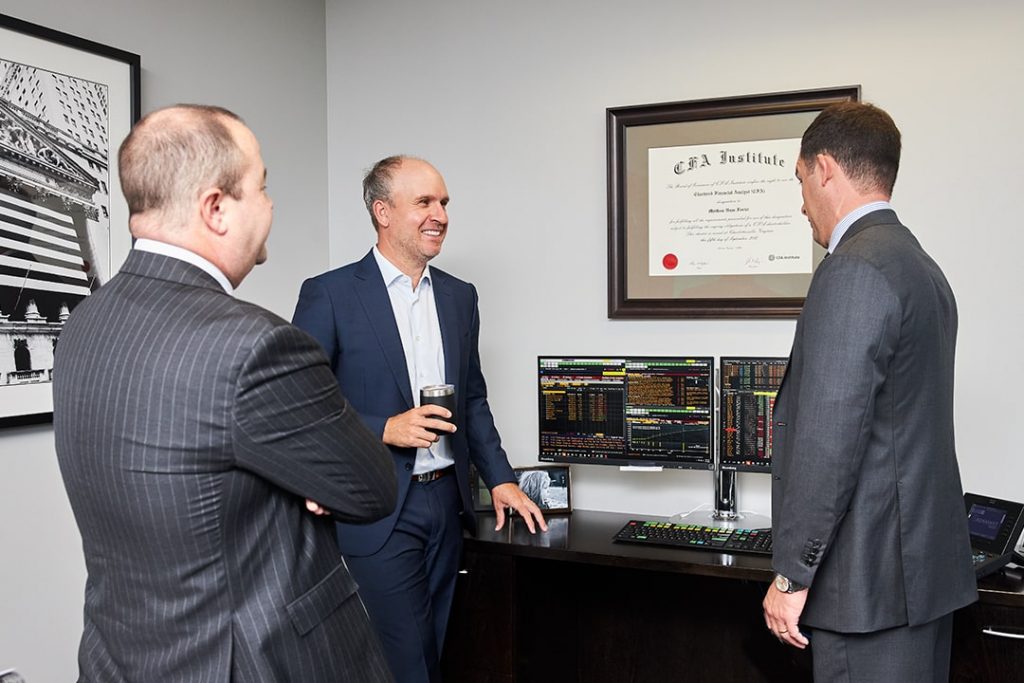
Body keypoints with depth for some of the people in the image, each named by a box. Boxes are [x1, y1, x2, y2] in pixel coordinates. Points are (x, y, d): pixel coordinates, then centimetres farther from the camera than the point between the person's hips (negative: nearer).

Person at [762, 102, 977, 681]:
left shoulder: (854, 272, -17)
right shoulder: (921, 266, 14)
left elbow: (829, 438, -22)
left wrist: (791, 574, -15)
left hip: (871, 577, -10)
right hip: (927, 564, 10)